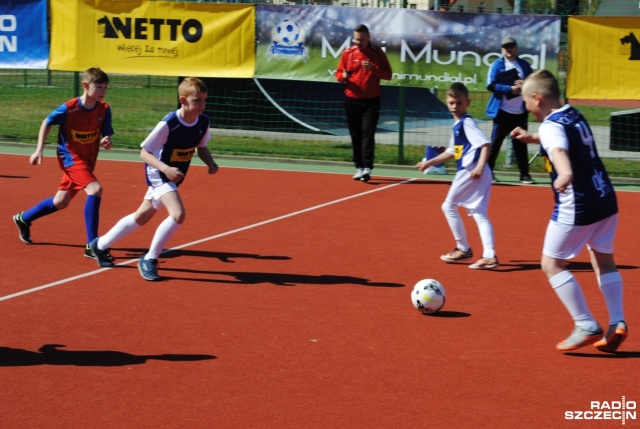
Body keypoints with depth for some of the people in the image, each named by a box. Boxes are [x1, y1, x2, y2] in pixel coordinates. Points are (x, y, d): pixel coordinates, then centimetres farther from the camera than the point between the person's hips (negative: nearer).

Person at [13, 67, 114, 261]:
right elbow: (47, 123, -3)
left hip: (88, 160, 6)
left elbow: (107, 135, -3)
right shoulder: (68, 108, -19)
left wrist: (107, 142, -26)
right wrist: (39, 149, -6)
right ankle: (92, 246, -25)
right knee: (95, 189, -28)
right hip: (71, 157, -6)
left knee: (60, 202, 18)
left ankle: (23, 218, 45)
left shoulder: (104, 109, -8)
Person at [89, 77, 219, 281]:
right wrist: (166, 168, -35)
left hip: (173, 177, 7)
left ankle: (100, 245, 39)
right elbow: (144, 152, -20)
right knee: (178, 214, -26)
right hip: (158, 173, -7)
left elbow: (201, 147, 9)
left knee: (142, 217, 20)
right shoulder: (168, 124, -27)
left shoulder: (203, 122, -9)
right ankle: (149, 260, -10)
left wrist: (211, 163, -11)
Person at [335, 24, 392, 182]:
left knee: (368, 133, -12)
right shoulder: (348, 53, 4)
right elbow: (338, 73, 8)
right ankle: (359, 168, 13)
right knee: (355, 135, 6)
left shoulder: (377, 53, -1)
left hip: (371, 101, -2)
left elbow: (388, 75, -3)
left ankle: (367, 168, -16)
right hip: (352, 101, 2)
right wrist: (343, 76, -16)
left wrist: (373, 68, -20)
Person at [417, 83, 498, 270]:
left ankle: (463, 249, 12)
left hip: (470, 172, -9)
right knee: (478, 213, 3)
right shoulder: (457, 125, 19)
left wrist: (480, 166, -29)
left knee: (449, 206, 4)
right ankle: (489, 255, -5)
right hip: (467, 172, 9)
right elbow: (452, 152, 30)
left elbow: (486, 143, -20)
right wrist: (430, 162, 31)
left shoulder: (466, 123, -9)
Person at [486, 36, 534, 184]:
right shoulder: (497, 65, -2)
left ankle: (524, 174, 11)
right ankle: (488, 172, 6)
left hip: (520, 112, 3)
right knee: (495, 142, 0)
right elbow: (491, 85, -12)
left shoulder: (525, 65, 10)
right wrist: (510, 89, -20)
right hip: (503, 111, -3)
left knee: (521, 144, 7)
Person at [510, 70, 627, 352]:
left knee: (551, 264, 1)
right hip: (606, 200, 9)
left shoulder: (551, 126, -14)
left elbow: (559, 151, -38)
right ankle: (617, 323, 9)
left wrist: (564, 175, -56)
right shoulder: (575, 116, 11)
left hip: (576, 207, -9)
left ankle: (586, 326, -2)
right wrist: (533, 138, 32)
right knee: (604, 261, 20)